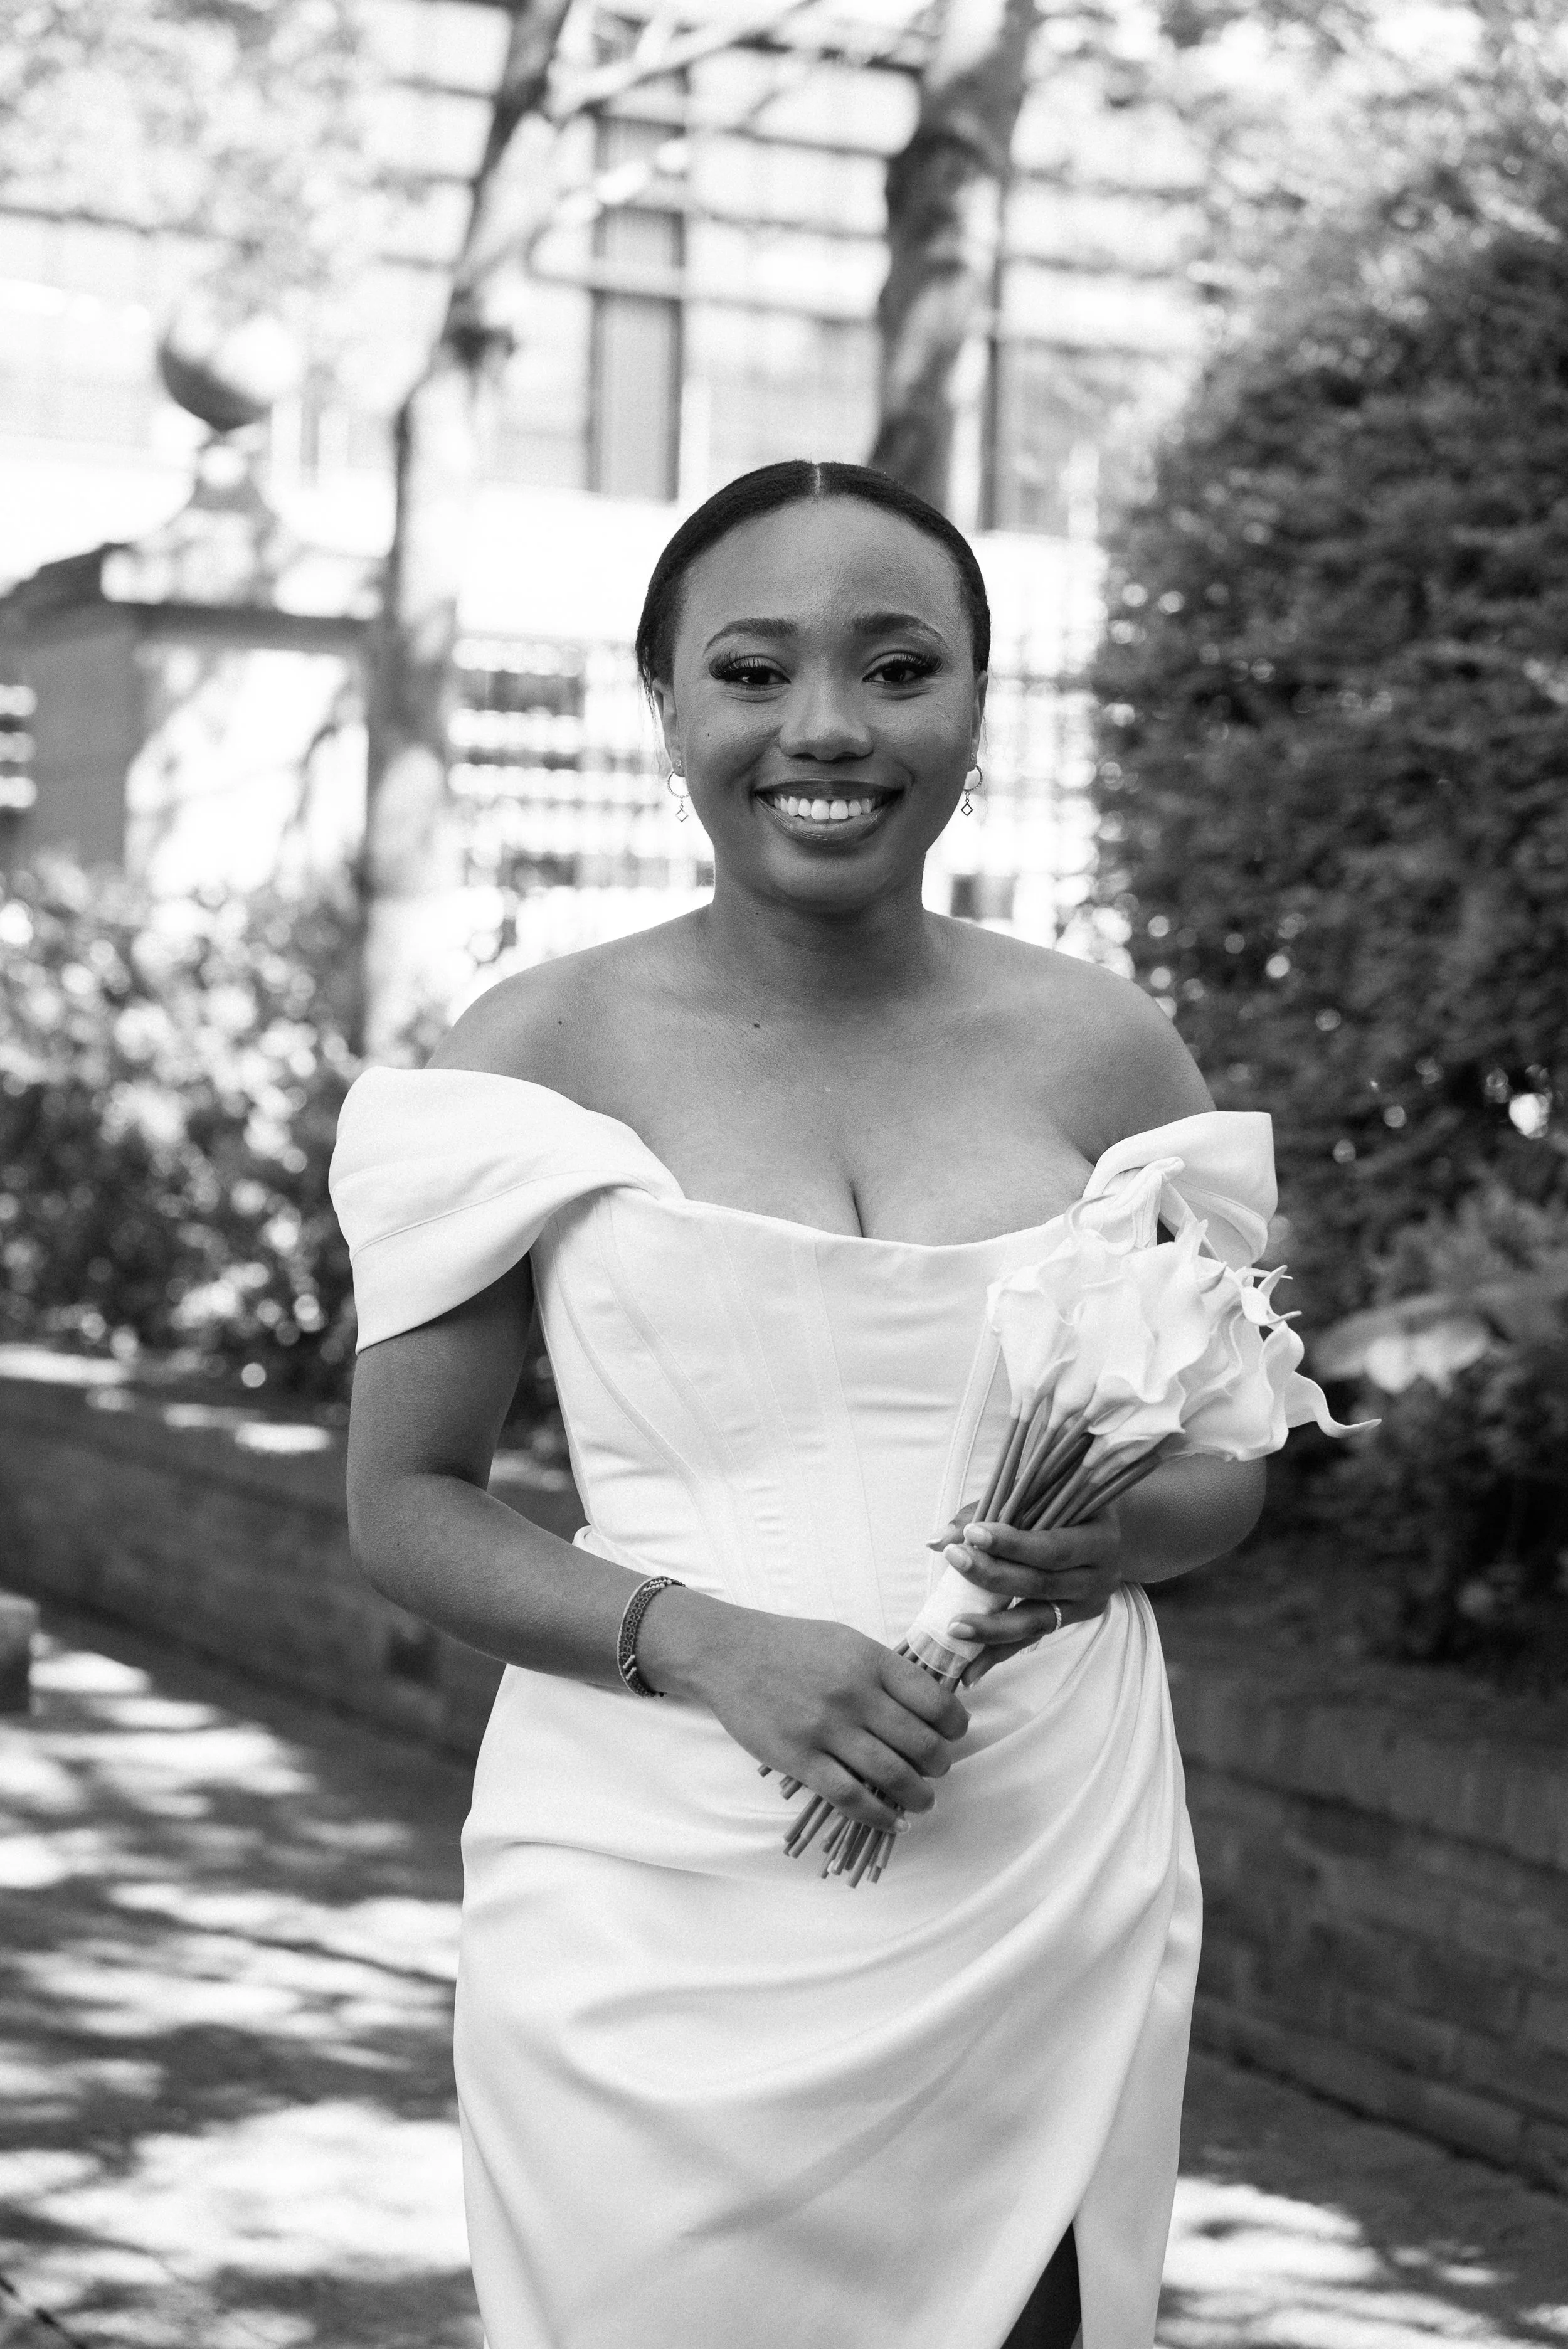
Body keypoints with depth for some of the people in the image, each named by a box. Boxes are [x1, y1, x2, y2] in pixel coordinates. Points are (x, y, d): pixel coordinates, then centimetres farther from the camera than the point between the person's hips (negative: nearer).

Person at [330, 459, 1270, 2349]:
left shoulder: (1098, 1048, 2)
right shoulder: (542, 1053, -3)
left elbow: (1224, 1461, 12)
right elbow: (402, 1502, -2)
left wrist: (1118, 1532, -11)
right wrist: (705, 1644, -18)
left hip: (1040, 1901, 2)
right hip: (659, 1915, -1)